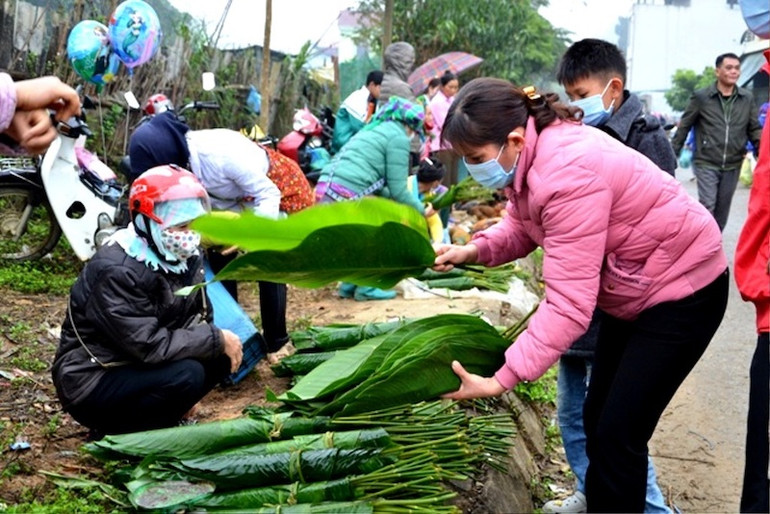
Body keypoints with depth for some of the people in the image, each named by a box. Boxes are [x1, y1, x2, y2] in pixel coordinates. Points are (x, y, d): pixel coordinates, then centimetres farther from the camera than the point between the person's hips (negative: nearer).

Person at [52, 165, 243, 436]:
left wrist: (223, 341, -15)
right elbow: (150, 346, -31)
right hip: (91, 382, -8)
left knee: (221, 357, -7)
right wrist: (217, 339, -22)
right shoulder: (117, 272, -27)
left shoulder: (185, 256, -1)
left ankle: (153, 414, 6)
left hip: (138, 364, 8)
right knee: (186, 374, -29)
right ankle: (116, 430, -6)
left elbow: (199, 316, 6)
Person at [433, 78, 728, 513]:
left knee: (618, 434, -7)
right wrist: (474, 250, -15)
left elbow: (568, 305, -36)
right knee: (597, 418, 15)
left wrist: (500, 381, -37)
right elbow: (523, 228, 5)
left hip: (683, 290, -9)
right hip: (632, 290, 9)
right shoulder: (531, 154, -9)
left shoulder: (568, 174, -36)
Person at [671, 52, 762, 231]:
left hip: (732, 166, 4)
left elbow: (755, 130, 9)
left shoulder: (747, 98, 5)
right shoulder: (701, 96, -5)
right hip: (706, 163, -4)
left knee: (722, 210, 10)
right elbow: (684, 127, 1)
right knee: (707, 206, -13)